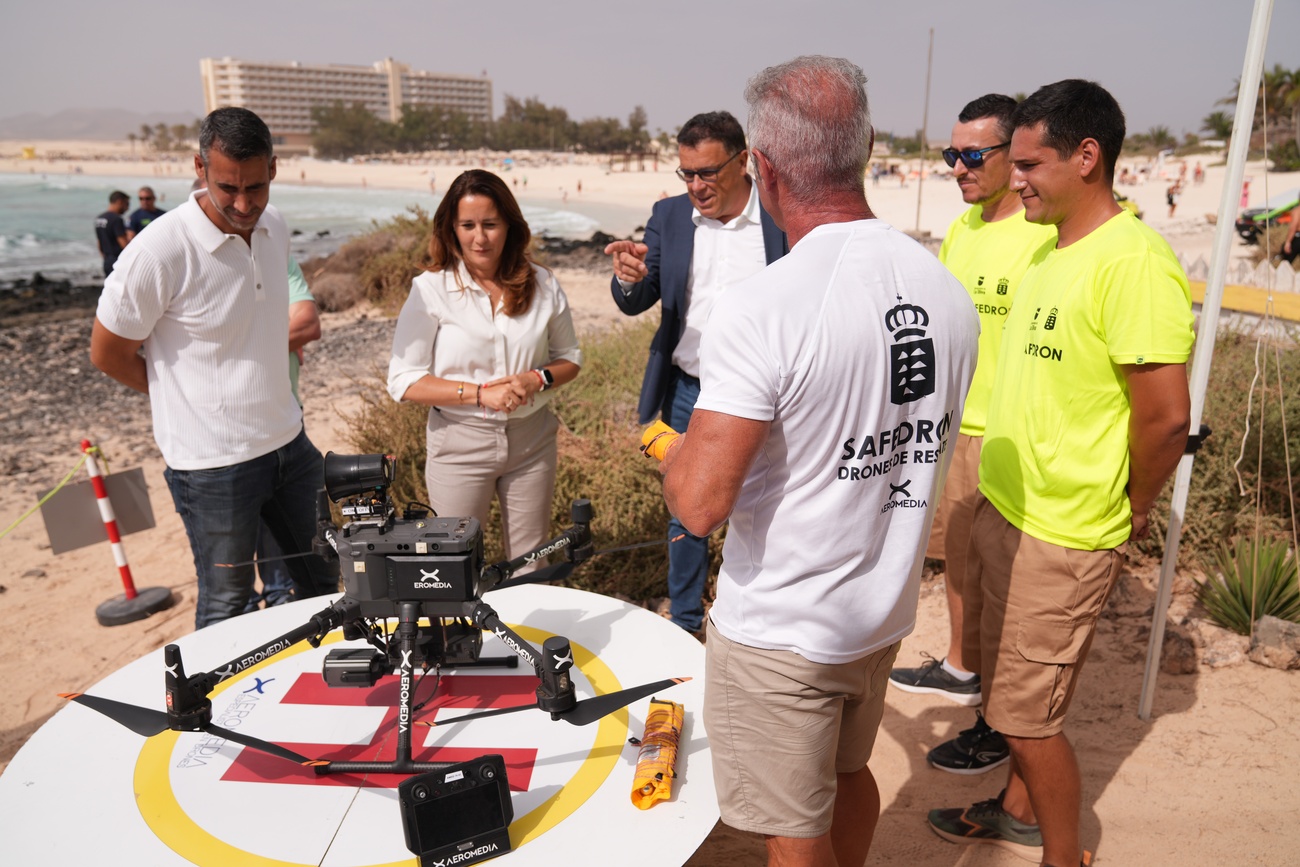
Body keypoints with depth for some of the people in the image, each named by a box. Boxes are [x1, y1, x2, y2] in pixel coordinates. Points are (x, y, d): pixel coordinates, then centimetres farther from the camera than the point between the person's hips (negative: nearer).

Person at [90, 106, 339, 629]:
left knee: (323, 583, 19)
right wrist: (189, 396, 0)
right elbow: (108, 354, -8)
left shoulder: (274, 228, 2)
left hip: (289, 443, 7)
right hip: (213, 463, -6)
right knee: (226, 606, 9)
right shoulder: (159, 251, -19)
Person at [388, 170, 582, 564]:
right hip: (459, 442, -2)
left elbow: (569, 357, 11)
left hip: (531, 439, 2)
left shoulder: (542, 285, 0)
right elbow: (403, 381, -10)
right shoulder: (430, 290, -8)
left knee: (531, 568, 15)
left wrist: (539, 379, -11)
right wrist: (480, 393, -19)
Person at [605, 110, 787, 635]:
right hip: (689, 393, 3)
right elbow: (635, 305, 1)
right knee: (685, 516, 14)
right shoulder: (669, 216, 2)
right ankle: (684, 626, 31)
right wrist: (629, 279, -23)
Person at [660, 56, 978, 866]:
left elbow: (702, 503, -28)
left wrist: (671, 448, -7)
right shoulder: (949, 291, -4)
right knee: (849, 774, 30)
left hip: (780, 631, -7)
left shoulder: (762, 307, -26)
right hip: (886, 613, 7)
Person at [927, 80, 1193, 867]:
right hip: (1001, 507, 9)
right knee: (1001, 682, 22)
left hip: (1062, 536, -8)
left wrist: (1129, 513, -7)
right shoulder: (1051, 251, 8)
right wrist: (1003, 491, 12)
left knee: (1028, 713, 5)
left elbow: (1166, 416, -22)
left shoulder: (1134, 263, -20)